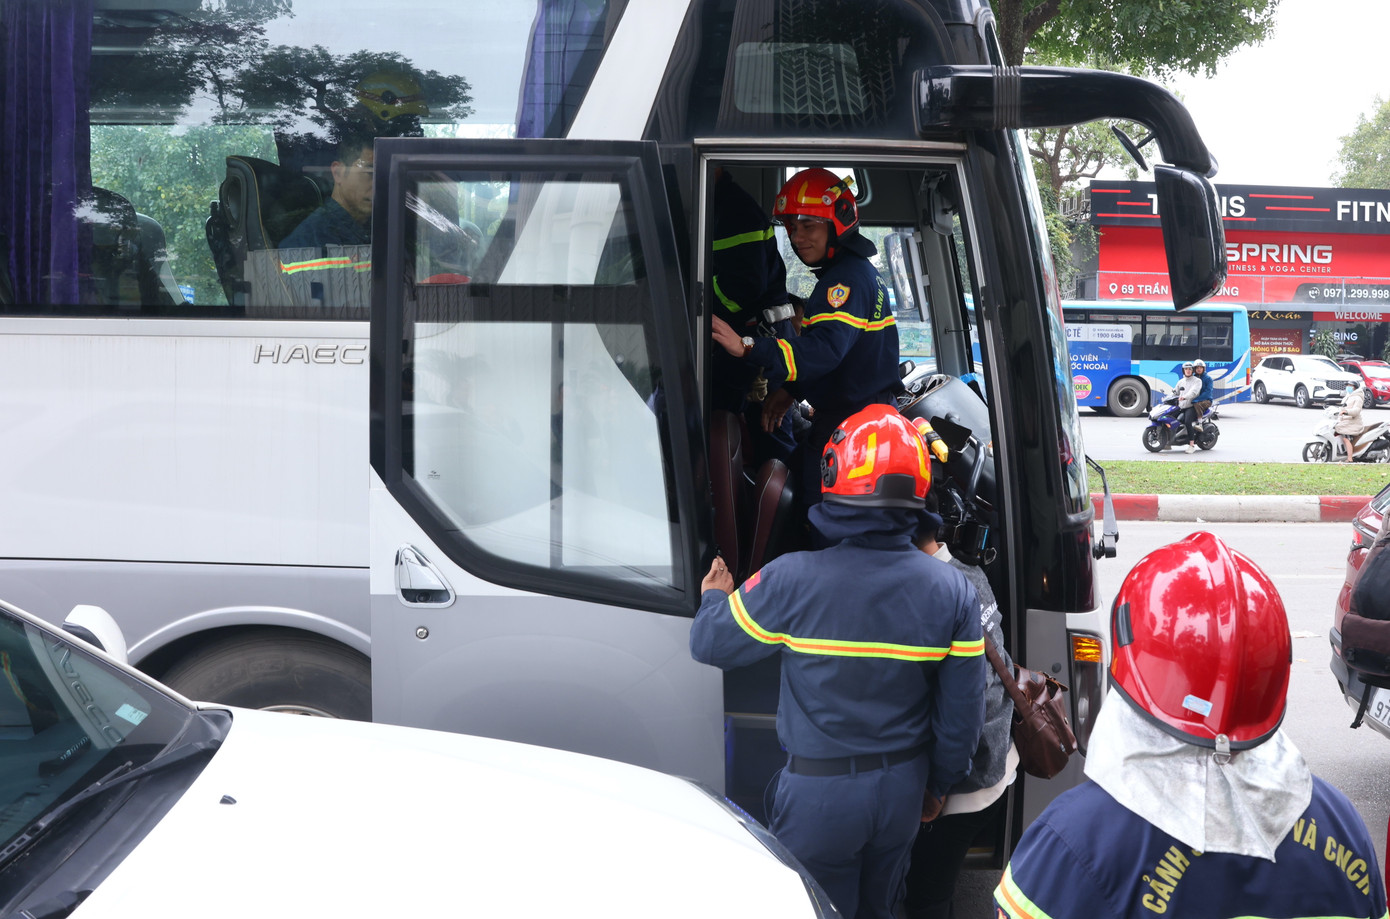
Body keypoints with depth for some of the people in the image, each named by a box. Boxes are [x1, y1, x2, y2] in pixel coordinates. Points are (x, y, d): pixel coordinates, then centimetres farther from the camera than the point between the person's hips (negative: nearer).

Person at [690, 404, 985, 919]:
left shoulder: (791, 581, -24)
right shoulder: (953, 592, -13)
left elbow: (710, 645, -9)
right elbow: (962, 714, -6)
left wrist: (714, 599, 14)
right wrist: (939, 785, 12)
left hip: (819, 793, -3)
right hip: (903, 789, 3)